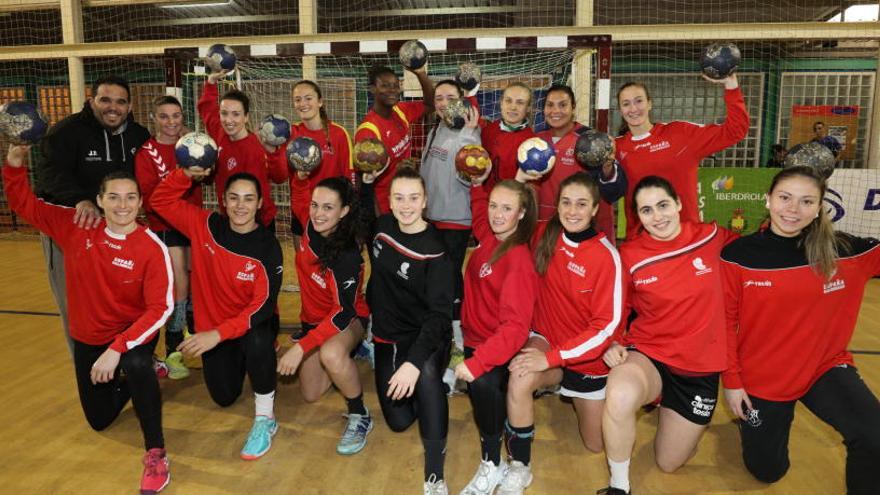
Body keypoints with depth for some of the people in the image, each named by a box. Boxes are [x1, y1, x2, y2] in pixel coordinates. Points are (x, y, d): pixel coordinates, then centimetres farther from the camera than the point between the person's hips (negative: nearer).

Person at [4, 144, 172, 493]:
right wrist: (15, 164, -17)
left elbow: (160, 308, -26)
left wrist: (117, 349, -33)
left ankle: (155, 453, -21)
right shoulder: (74, 226, -12)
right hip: (88, 337, 4)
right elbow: (22, 203, 0)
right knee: (100, 420, 14)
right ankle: (125, 380, 48)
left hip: (134, 333, -4)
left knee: (136, 367, -40)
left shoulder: (152, 248, -23)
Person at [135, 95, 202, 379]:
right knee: (179, 287, -8)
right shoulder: (146, 153, -10)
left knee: (194, 283, 15)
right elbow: (149, 199, -18)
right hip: (166, 228, -5)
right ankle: (173, 353, 4)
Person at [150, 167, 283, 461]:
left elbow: (264, 305, -26)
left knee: (256, 342, -39)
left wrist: (219, 334, -36)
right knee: (224, 397, 8)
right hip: (212, 326, 4)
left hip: (253, 326, -4)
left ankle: (265, 419, -17)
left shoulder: (267, 246, -21)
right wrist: (187, 174, -22)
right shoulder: (206, 226, -10)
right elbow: (161, 201, -2)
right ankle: (239, 362, 44)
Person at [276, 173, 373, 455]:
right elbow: (299, 198, 9)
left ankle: (359, 417, -17)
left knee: (331, 354, -41)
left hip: (347, 319, -6)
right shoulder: (311, 225, -15)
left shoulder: (347, 255, -32)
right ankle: (350, 352, 37)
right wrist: (301, 176, -13)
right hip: (314, 318, 7)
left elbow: (343, 312, -33)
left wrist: (301, 348, -37)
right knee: (311, 395, 13)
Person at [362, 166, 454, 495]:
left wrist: (414, 362, -41)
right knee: (399, 420, 1)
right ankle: (435, 381, 35)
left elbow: (439, 314, -28)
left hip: (425, 338, -5)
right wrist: (367, 181, 11)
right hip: (388, 338, 5)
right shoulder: (383, 226, -3)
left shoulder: (433, 251, -20)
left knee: (426, 374, -39)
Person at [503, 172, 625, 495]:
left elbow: (607, 324, -22)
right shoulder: (546, 236, -9)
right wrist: (521, 179, -14)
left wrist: (552, 358, -27)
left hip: (587, 357, -1)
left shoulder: (606, 255, -21)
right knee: (520, 379, -35)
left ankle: (571, 392, 46)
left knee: (595, 445, 15)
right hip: (545, 339, 1)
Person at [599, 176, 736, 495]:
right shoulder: (629, 255, -9)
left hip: (699, 366, 2)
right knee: (620, 396, -39)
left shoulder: (712, 237, -7)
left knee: (668, 463, 12)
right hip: (647, 355, -1)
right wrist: (615, 344, -13)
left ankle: (690, 421, 47)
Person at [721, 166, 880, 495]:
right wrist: (731, 381, -7)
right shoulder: (738, 255, -14)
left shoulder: (847, 251, -10)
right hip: (760, 378, 0)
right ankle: (751, 415, 44)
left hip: (825, 367, 1)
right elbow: (725, 322, -8)